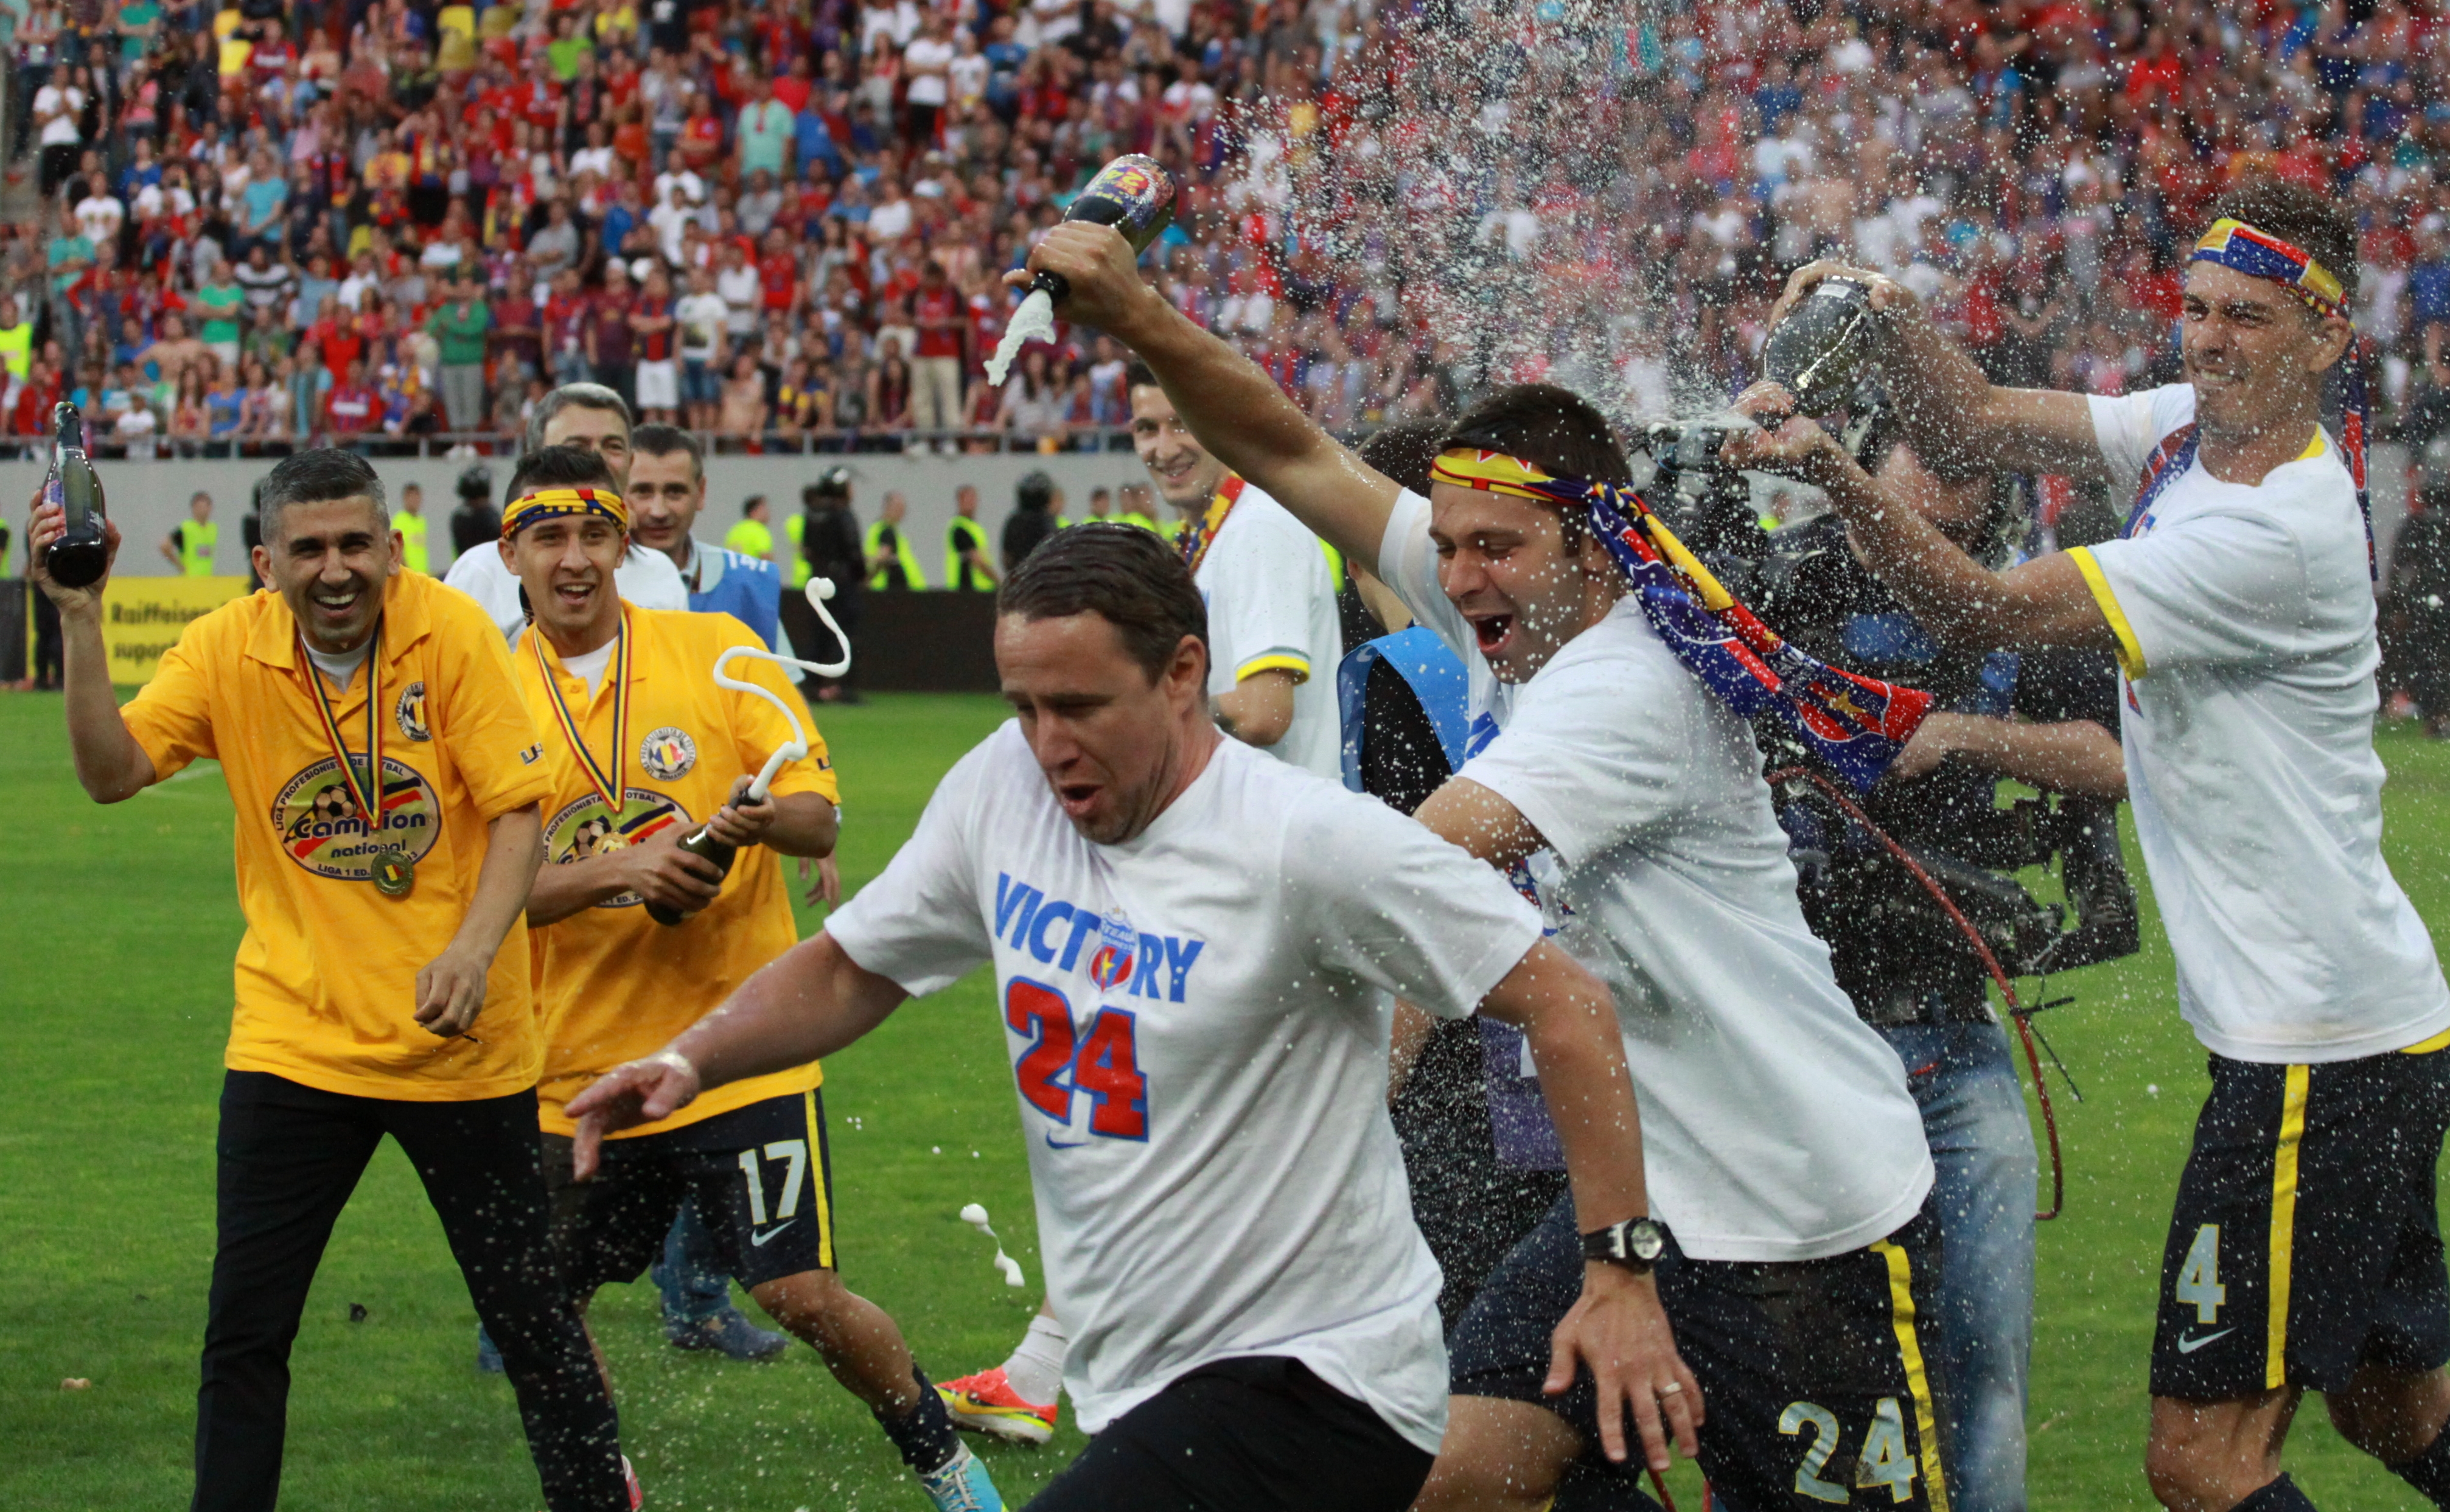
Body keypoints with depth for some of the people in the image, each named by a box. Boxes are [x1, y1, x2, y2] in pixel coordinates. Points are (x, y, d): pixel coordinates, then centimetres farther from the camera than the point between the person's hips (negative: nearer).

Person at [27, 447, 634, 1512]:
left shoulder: (451, 634, -10)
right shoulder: (226, 652, -4)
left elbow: (517, 809, -9)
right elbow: (113, 773, -12)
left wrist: (476, 948, -23)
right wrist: (80, 619, -23)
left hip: (457, 1043, -1)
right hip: (292, 1043, 2)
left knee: (527, 1307, 6)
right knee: (244, 1333, 1)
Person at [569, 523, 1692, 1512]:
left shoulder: (1307, 843, -17)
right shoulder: (1000, 789, 2)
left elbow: (1562, 1002, -14)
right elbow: (850, 970, 17)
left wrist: (1621, 1272, -18)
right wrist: (691, 1058, -1)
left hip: (1314, 1390, -8)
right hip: (1133, 1392, 8)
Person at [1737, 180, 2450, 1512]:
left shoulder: (2284, 531, -21)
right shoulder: (2190, 429, 6)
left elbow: (1987, 612, -22)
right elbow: (1974, 425, 8)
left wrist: (1833, 474, -31)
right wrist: (1886, 321, -12)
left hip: (2323, 1054, -10)